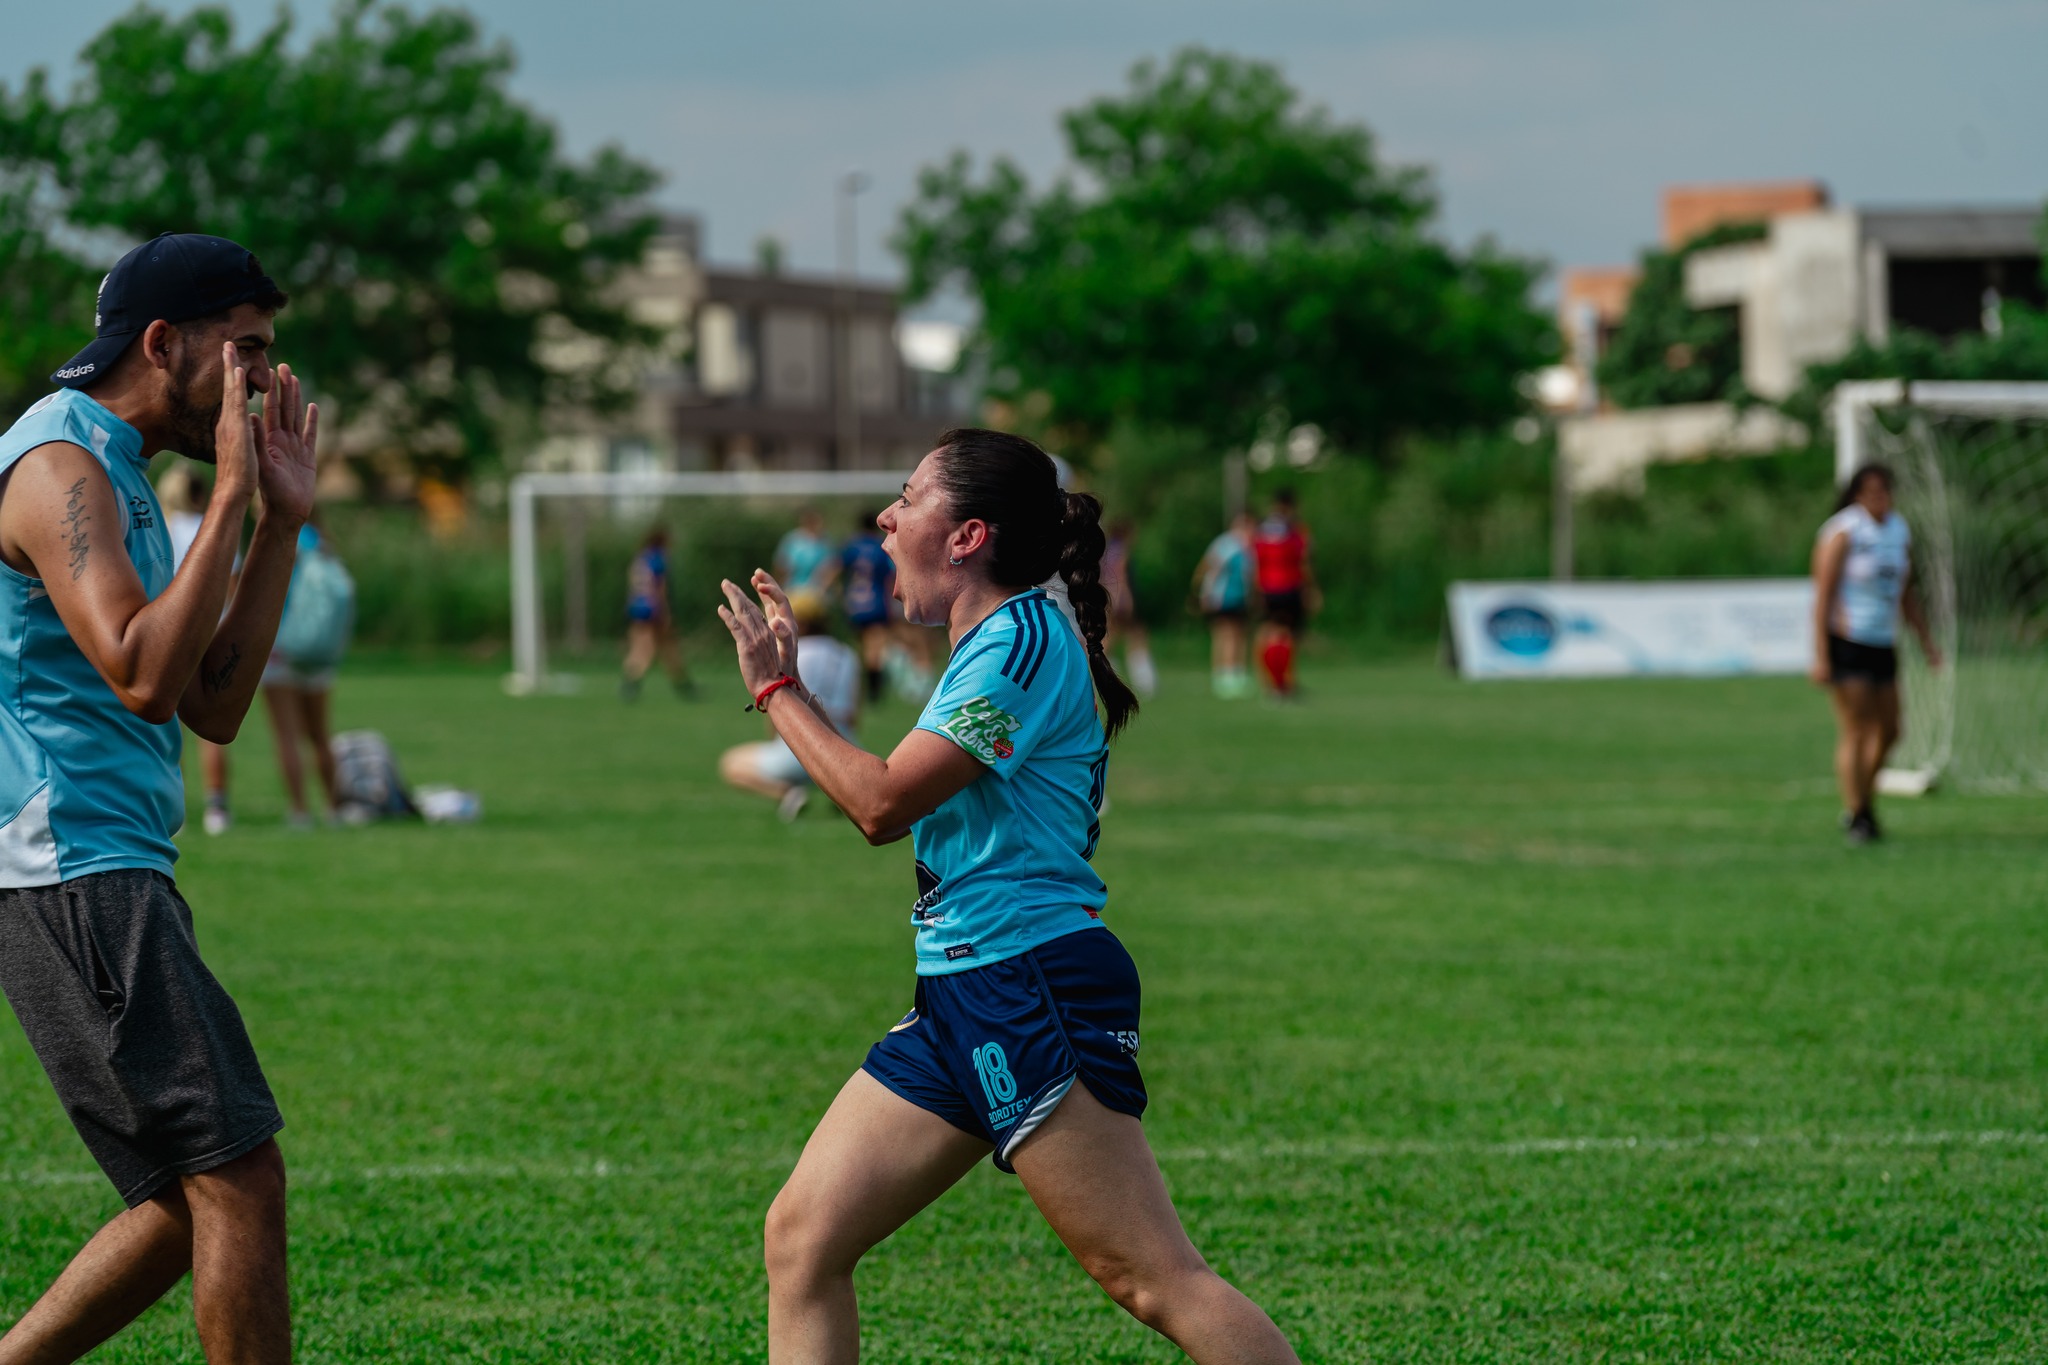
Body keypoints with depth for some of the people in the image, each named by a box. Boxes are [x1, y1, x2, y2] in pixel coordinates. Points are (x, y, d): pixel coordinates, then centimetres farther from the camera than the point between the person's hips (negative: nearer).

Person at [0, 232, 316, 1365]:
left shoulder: (112, 473, 20)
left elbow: (211, 704, 18)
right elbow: (143, 675, -25)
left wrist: (282, 521, 14)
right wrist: (230, 494, -19)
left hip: (105, 880, 10)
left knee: (194, 1202, 11)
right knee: (237, 1177, -11)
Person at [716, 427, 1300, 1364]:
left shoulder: (1023, 641, -12)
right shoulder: (990, 647, 18)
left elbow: (882, 803, -16)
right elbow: (892, 808, 25)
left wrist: (775, 691, -4)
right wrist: (792, 683, 20)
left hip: (1037, 987, -10)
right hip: (960, 996, 10)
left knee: (1153, 1279, -12)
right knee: (801, 1241, 5)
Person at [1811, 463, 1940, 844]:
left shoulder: (1899, 531, 9)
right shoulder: (1842, 533, -12)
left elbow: (1906, 594, 18)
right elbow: (1822, 597, -14)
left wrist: (1927, 642, 13)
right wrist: (1820, 656, -19)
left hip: (1883, 645, 7)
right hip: (1845, 642, -7)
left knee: (1888, 731, 9)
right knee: (1855, 732, -9)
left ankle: (1861, 802, 27)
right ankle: (1856, 817, -2)